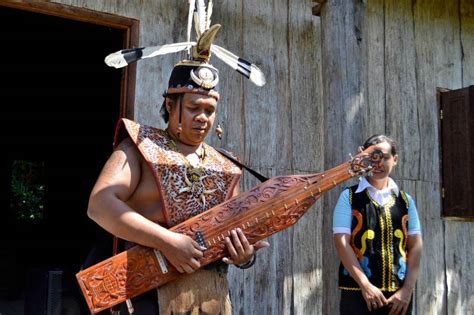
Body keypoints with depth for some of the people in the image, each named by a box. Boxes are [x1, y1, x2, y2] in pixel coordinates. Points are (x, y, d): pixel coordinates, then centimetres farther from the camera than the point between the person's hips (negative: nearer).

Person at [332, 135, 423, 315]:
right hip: (358, 292, -3)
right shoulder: (349, 197, 1)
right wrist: (365, 285, -13)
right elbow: (342, 242, -7)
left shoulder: (405, 200, 10)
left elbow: (415, 245, 6)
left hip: (399, 295, 3)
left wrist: (407, 289, -5)